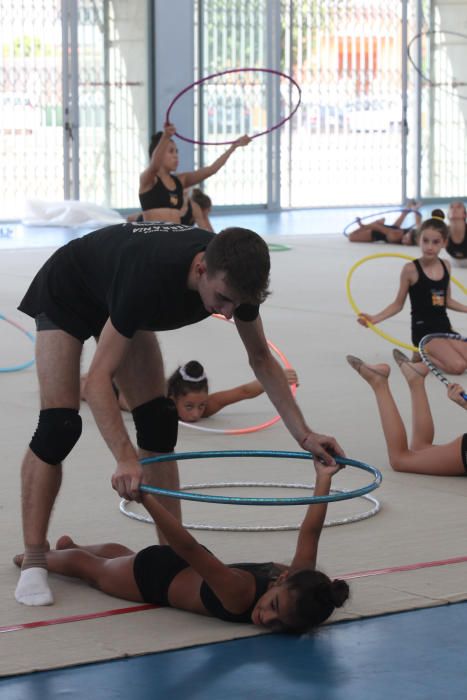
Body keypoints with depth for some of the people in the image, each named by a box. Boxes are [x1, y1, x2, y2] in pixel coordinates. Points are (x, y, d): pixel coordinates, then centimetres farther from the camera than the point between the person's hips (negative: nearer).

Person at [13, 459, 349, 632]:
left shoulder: (298, 586, -32)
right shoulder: (240, 592, -47)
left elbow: (310, 532, -24)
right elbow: (188, 547, -54)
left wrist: (323, 479, -14)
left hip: (190, 569, 5)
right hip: (159, 574, -5)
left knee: (120, 554, 38)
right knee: (92, 567, 28)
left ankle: (69, 545, 68)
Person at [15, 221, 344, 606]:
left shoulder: (235, 274, -27)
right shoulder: (151, 277, -46)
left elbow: (262, 359, -10)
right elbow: (98, 379, -45)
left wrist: (304, 434, -18)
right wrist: (126, 459, -57)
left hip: (118, 300, 6)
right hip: (65, 295, -6)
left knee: (158, 423, -3)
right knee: (59, 426, -16)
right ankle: (34, 563, -13)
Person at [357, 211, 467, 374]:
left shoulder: (445, 266, 6)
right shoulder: (411, 269, -10)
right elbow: (398, 304, -2)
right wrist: (375, 318, -15)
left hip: (444, 328, 6)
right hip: (423, 330, -6)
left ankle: (429, 354, 10)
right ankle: (421, 355, 1)